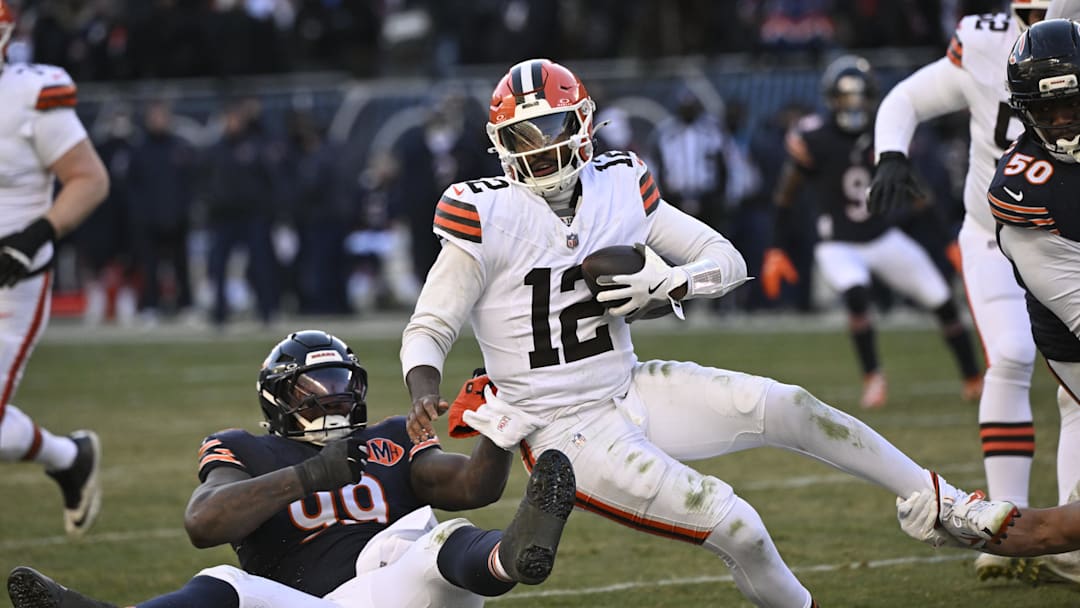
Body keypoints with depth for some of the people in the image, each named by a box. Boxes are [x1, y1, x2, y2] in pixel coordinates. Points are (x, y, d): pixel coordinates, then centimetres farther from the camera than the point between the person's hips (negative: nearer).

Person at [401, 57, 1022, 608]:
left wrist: (669, 284, -15)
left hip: (630, 390, 5)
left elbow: (727, 260, 6)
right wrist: (426, 396, -33)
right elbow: (429, 329, -12)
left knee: (786, 408, -9)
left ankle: (946, 506, 4)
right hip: (566, 430, -5)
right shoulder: (486, 215, -15)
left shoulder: (618, 187, 1)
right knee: (737, 528, -18)